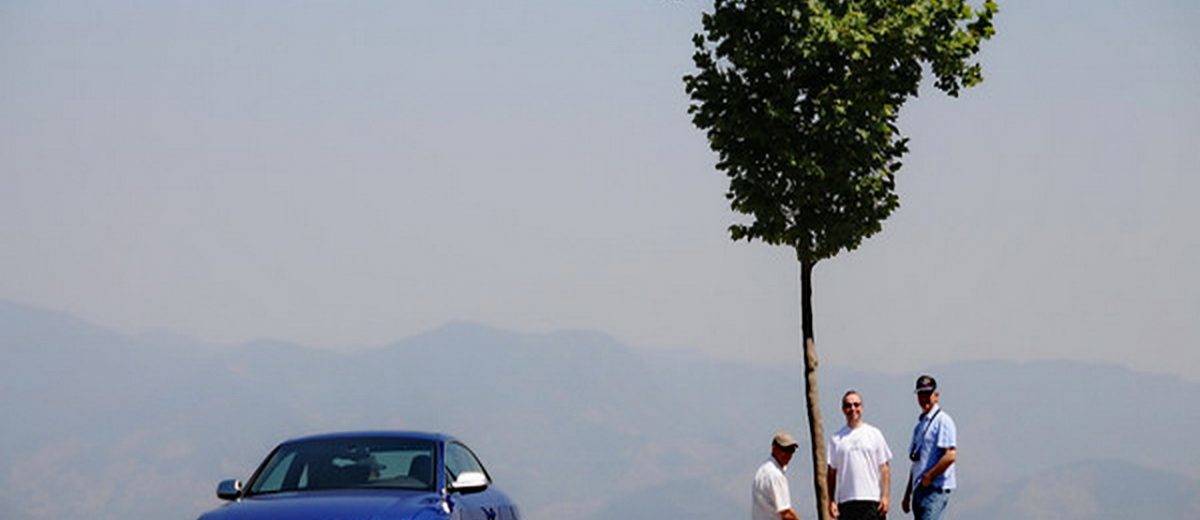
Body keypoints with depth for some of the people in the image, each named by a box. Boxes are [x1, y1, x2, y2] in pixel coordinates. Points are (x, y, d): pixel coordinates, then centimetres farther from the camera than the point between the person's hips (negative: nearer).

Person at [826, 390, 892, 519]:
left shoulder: (874, 434, 7)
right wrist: (831, 501, 0)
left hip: (872, 499, -1)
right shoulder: (836, 438, 9)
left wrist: (885, 496, -4)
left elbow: (884, 469, 5)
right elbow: (831, 472, 7)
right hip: (845, 501, 1)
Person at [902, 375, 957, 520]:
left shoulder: (943, 421, -6)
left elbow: (950, 455, -17)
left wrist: (929, 476, -14)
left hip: (935, 489, -9)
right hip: (919, 489, 9)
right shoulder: (920, 424, 21)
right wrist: (907, 494, 20)